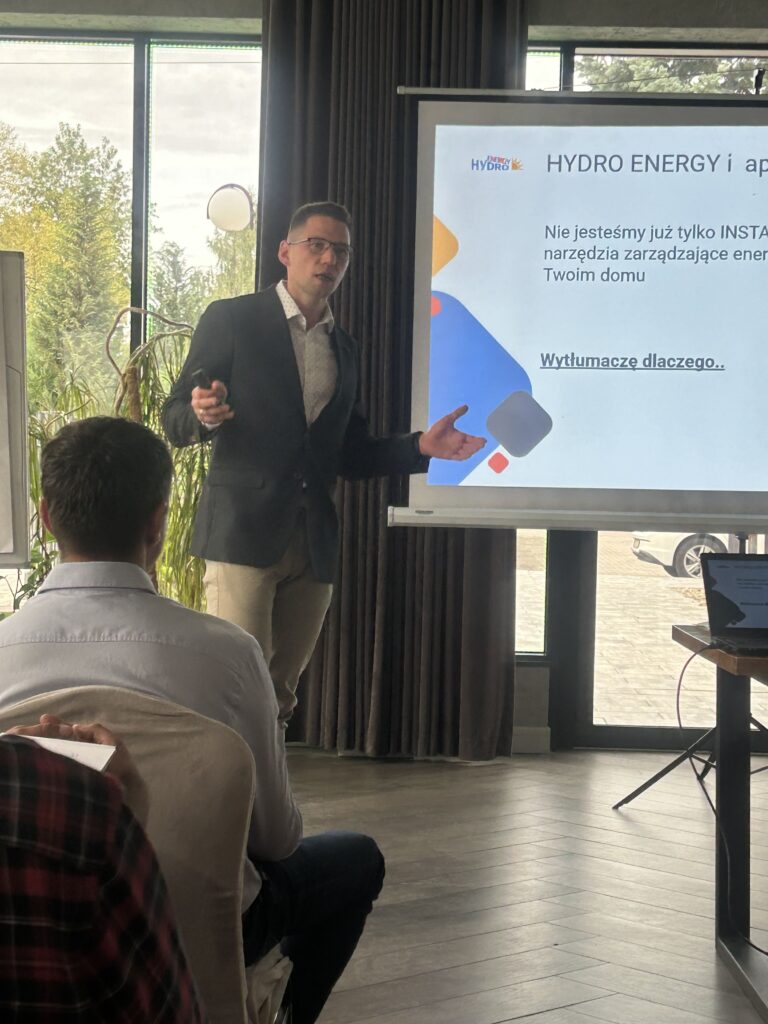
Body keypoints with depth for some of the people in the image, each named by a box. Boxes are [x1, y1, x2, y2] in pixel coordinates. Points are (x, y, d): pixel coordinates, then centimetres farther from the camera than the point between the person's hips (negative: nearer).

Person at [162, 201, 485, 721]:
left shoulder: (346, 349, 19)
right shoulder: (232, 320, 2)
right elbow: (175, 422, 0)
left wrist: (421, 447, 4)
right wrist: (203, 417, -24)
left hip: (314, 544, 5)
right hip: (244, 535, -5)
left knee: (280, 697, 7)